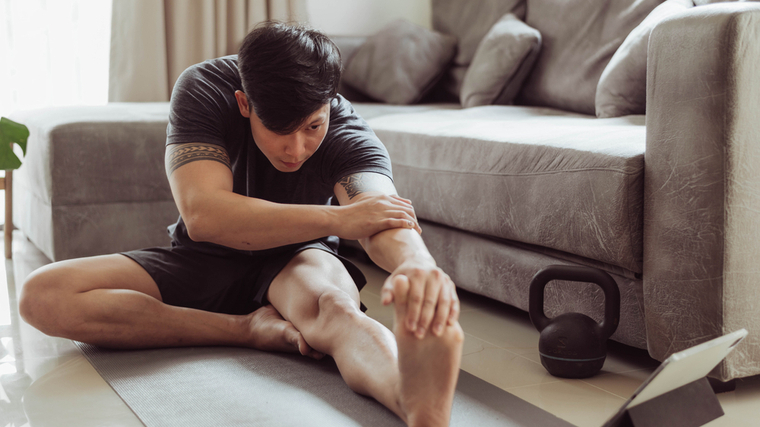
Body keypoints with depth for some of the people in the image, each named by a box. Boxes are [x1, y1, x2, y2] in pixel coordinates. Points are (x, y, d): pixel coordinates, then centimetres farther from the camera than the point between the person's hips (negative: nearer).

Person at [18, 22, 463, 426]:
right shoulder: (202, 90, -21)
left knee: (335, 305, -41)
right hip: (200, 261, 3)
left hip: (293, 261, -2)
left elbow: (386, 217, -41)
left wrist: (419, 264, -67)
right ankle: (249, 329, -25)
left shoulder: (347, 133, -21)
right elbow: (202, 216, -34)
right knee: (42, 296, -21)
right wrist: (336, 219, -41)